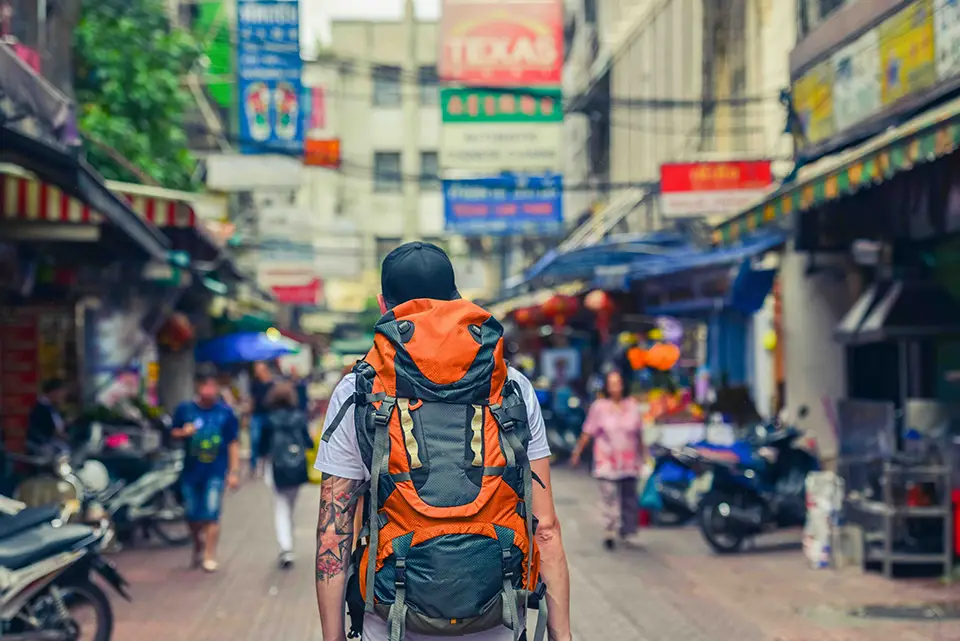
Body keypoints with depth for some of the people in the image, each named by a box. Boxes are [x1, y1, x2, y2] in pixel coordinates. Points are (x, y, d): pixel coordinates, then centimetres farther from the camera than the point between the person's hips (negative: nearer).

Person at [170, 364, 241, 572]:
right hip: (191, 471, 2)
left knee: (211, 514, -9)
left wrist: (233, 472, -1)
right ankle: (198, 547, 35)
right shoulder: (185, 409, 0)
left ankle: (210, 556, 1)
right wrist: (183, 432, -13)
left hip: (215, 472, -2)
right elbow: (173, 432, 11)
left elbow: (233, 444, 2)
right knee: (192, 514, 9)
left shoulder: (225, 412, -3)